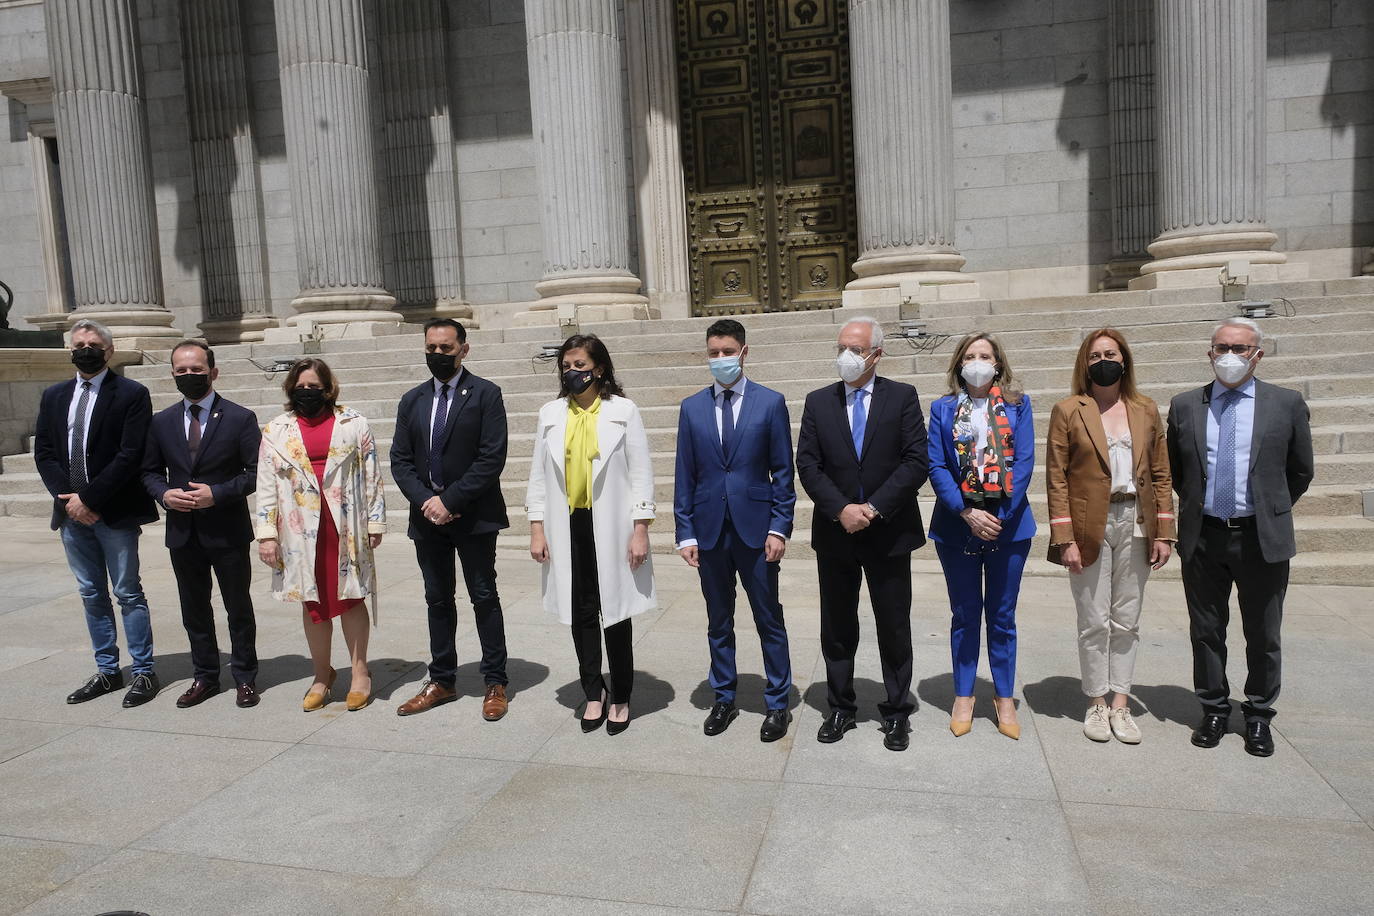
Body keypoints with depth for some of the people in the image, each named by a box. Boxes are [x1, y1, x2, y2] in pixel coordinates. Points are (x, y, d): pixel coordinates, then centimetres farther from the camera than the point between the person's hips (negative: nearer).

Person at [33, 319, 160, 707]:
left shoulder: (131, 394, -6)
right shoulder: (54, 396, 11)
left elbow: (131, 455, -13)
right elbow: (44, 453, 8)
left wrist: (88, 498, -15)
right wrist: (67, 499, -6)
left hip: (114, 512, -5)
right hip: (72, 513, 6)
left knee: (128, 593, 1)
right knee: (91, 595, 13)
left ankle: (144, 672, 10)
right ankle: (107, 671, 23)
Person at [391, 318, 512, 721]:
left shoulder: (485, 394, -5)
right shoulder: (412, 400, 10)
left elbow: (492, 458, -13)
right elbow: (400, 460, 7)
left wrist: (449, 499, -16)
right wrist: (426, 501, -10)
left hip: (474, 517, -5)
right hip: (428, 517, 5)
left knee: (484, 598, 4)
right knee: (438, 600, 13)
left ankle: (495, 683, 14)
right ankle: (442, 681, 25)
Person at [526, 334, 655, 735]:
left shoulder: (623, 410, -1)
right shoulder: (551, 413, 8)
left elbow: (640, 473, -3)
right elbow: (539, 474, 9)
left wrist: (640, 529, -9)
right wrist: (536, 528, 3)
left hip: (611, 527, -3)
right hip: (568, 527, 3)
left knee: (615, 611, 5)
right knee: (581, 612, 9)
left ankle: (621, 697, 21)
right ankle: (594, 693, 26)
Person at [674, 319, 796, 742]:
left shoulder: (770, 402, -1)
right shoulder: (692, 407, 5)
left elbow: (783, 471, -1)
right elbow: (684, 475, 6)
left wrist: (779, 528, -8)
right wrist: (686, 532, 1)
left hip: (756, 528, -2)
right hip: (710, 530, 2)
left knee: (769, 619, 6)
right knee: (718, 621, 13)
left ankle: (778, 704, 20)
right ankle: (724, 699, 28)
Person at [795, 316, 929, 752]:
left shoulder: (902, 397, -1)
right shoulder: (818, 401, 4)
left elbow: (917, 461, -8)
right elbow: (807, 464, -2)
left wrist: (874, 508, -16)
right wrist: (841, 509, -14)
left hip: (889, 532, -2)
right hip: (834, 534, 2)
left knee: (894, 628, 9)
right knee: (837, 629, 11)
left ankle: (897, 712, 24)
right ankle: (840, 708, 26)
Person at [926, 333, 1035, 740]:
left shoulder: (1017, 404, 3)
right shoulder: (943, 408, 4)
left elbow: (1024, 462, -4)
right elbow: (936, 466, -3)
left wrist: (1000, 515, -13)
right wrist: (968, 513, -14)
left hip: (1008, 523, 0)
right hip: (957, 524, 0)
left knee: (1002, 616, 9)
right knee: (964, 615, 10)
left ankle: (1005, 698, 24)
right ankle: (963, 697, 22)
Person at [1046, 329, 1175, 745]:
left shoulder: (1146, 411, 9)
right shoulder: (1068, 411, -2)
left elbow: (1160, 474, 10)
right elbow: (1056, 479, -5)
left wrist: (1164, 533, 3)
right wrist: (1064, 539, -11)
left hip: (1135, 524, 3)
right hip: (1091, 527, -3)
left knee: (1127, 621, 9)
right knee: (1094, 622, 3)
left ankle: (1120, 705, 20)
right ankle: (1096, 704, 18)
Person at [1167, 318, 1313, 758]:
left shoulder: (1287, 404, -1)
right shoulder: (1184, 406, 3)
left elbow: (1300, 472, 8)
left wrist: (1270, 512, 12)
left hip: (1263, 539, -1)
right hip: (1203, 537, 1)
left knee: (1263, 635, 10)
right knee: (1206, 632, 11)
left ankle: (1259, 717, 26)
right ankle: (1214, 710, 26)